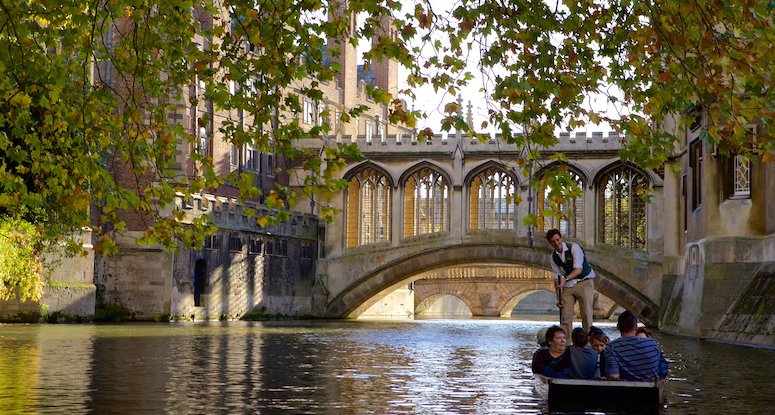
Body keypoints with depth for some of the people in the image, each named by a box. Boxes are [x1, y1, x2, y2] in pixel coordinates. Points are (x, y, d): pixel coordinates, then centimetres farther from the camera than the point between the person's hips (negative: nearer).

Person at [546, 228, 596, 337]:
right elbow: (558, 278, 4)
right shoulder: (553, 257, 4)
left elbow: (578, 269, -22)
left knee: (586, 314, -12)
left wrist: (565, 278, -37)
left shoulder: (573, 248, -12)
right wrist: (559, 297, -4)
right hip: (568, 286, 5)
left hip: (584, 282, -5)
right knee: (566, 315, -3)